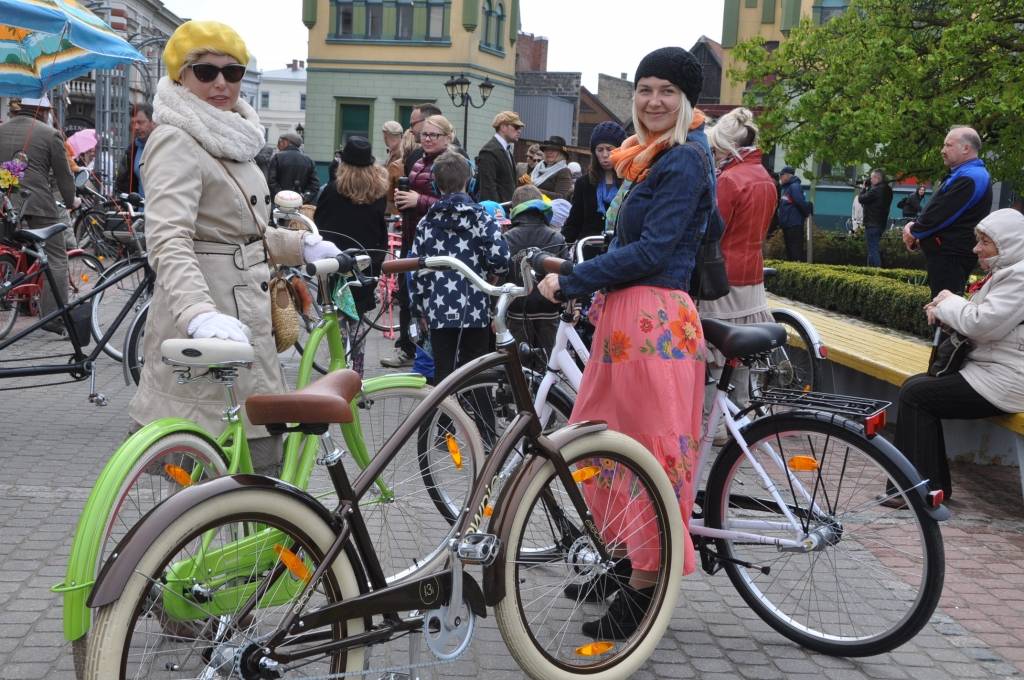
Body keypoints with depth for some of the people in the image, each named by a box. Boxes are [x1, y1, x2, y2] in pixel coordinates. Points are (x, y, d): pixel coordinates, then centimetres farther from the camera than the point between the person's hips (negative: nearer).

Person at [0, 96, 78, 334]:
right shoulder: (50, 134, -1)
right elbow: (63, 173, 3)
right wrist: (71, 200, 18)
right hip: (38, 204, -5)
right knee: (56, 260, 1)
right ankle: (55, 318, -5)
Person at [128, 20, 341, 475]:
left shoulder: (230, 139, 16)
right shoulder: (177, 141, -13)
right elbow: (168, 239, -28)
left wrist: (301, 247, 15)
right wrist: (199, 313, -43)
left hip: (239, 316, 10)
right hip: (211, 332, -10)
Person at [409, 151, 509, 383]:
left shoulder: (427, 223, 5)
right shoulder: (481, 219, -3)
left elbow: (417, 270, 5)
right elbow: (500, 260, -14)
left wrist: (419, 310, 14)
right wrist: (487, 270, 9)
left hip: (439, 312, 2)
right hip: (475, 311, -2)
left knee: (443, 375, 6)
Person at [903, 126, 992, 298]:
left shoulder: (969, 178, -18)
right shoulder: (961, 174, 19)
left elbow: (939, 214, -20)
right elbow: (935, 210, 22)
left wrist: (914, 232, -4)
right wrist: (914, 226, 4)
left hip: (951, 257, -11)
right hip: (945, 254, 11)